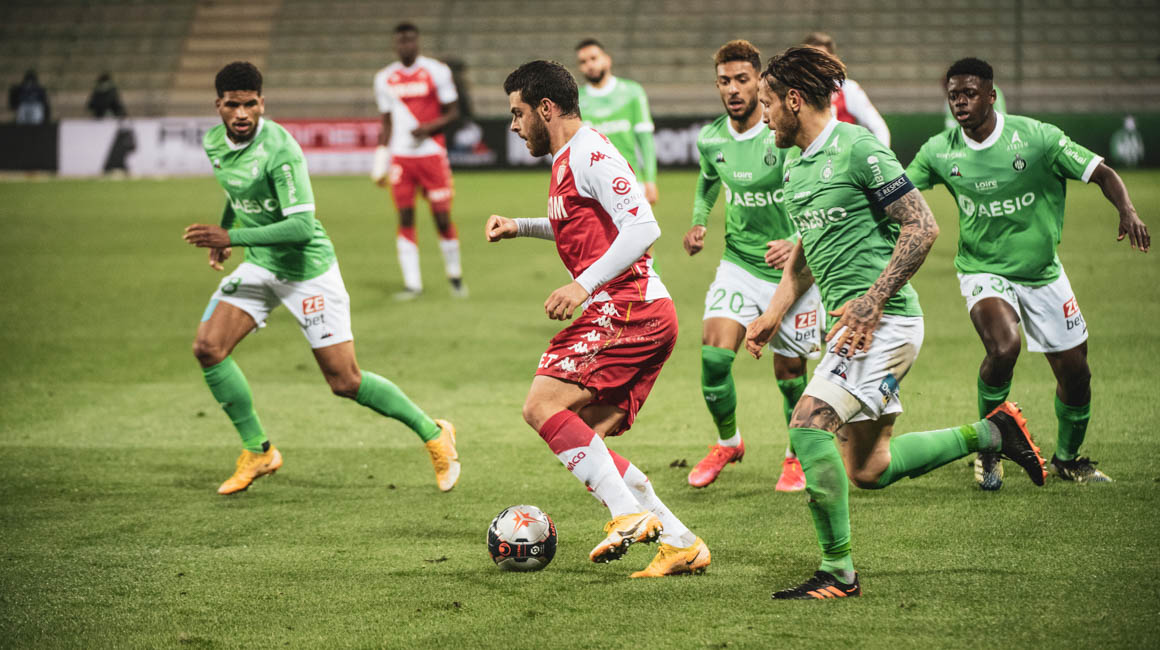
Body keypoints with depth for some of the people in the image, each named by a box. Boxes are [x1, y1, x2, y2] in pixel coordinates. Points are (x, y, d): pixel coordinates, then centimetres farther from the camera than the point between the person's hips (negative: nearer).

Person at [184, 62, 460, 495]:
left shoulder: (279, 150, -26)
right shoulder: (215, 143, -1)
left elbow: (301, 226, -31)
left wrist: (233, 237, -35)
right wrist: (222, 232, 23)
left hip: (307, 269, -7)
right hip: (259, 265, 7)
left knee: (345, 382, -5)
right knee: (208, 347, -11)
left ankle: (433, 434, 15)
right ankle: (257, 452, 5)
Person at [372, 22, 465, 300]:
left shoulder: (436, 72, -1)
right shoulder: (384, 78, 9)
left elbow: (453, 113, 1)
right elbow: (388, 123, 15)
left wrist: (429, 127, -16)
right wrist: (382, 159, 6)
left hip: (431, 153, -3)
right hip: (400, 156, 3)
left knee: (442, 217, -3)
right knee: (405, 217, -1)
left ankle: (455, 276, 16)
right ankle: (412, 284, 3)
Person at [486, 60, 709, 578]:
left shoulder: (589, 152, -10)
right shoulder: (566, 158, 21)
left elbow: (642, 226, -20)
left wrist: (584, 286, -23)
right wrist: (520, 227, 30)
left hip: (628, 308, -10)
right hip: (642, 318, 10)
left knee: (542, 406, -17)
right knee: (584, 443, 6)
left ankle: (629, 514, -20)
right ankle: (679, 542, 5)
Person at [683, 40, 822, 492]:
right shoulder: (711, 139, -2)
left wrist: (797, 242, -27)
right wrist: (699, 223, 6)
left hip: (793, 270, -3)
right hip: (738, 264, 3)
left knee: (789, 372, 3)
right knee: (714, 354, -12)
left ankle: (797, 456, 29)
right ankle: (727, 442, 14)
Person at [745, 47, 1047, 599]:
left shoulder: (858, 149, -12)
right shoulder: (795, 167, 16)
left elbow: (922, 227, -15)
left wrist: (873, 298, -20)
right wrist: (773, 315, 17)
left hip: (885, 320, -10)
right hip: (853, 325, 10)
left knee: (809, 424, -21)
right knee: (868, 469, 11)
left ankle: (838, 573, -15)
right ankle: (991, 433, 25)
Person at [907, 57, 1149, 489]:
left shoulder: (1037, 137, -15)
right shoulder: (940, 152, -9)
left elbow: (1102, 174, -11)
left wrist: (1127, 211, -29)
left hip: (1043, 272, 1)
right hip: (983, 271, -1)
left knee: (1075, 372, 5)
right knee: (1004, 347, -30)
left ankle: (1067, 460, 33)